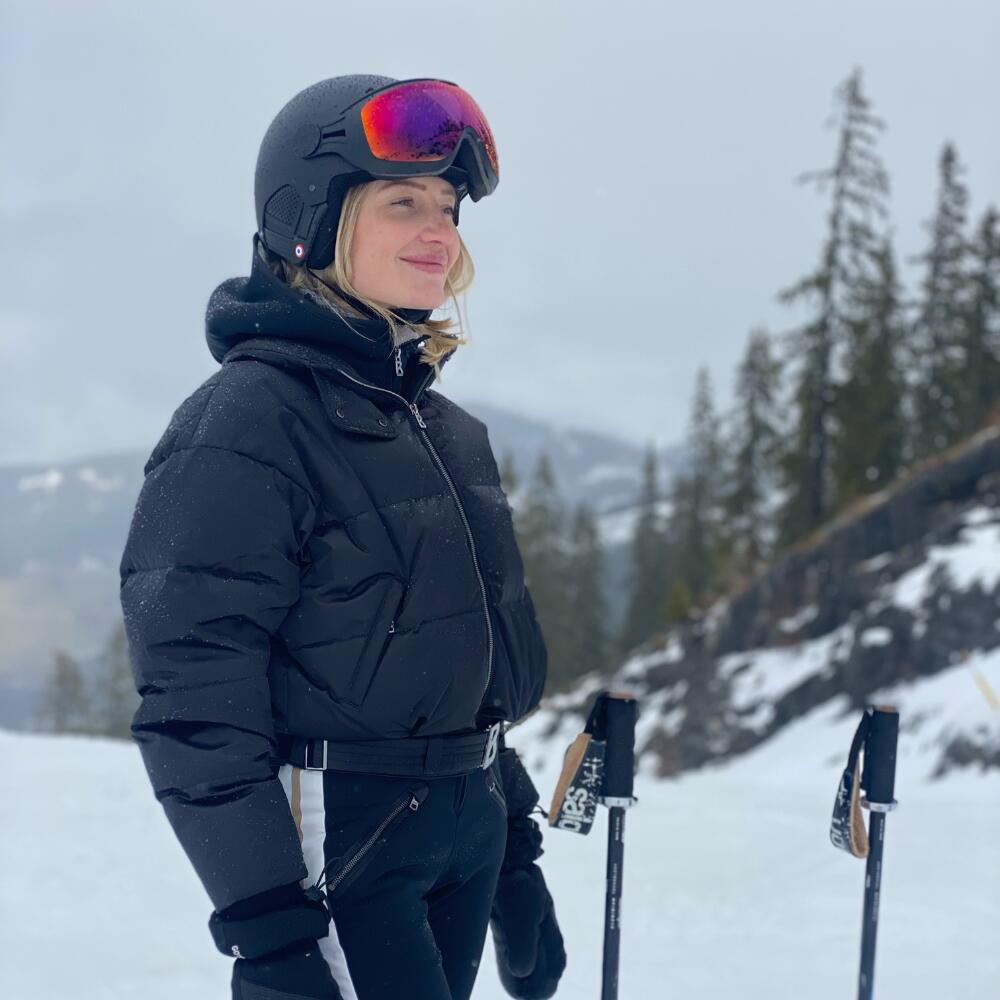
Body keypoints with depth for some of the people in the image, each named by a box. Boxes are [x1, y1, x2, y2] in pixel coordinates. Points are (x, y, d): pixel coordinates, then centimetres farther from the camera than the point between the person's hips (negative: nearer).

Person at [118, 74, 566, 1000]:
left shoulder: (445, 428, 13)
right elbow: (194, 697, -17)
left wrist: (515, 855, 18)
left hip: (464, 844, 8)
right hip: (335, 849, -8)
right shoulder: (246, 419, -13)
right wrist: (266, 924, -20)